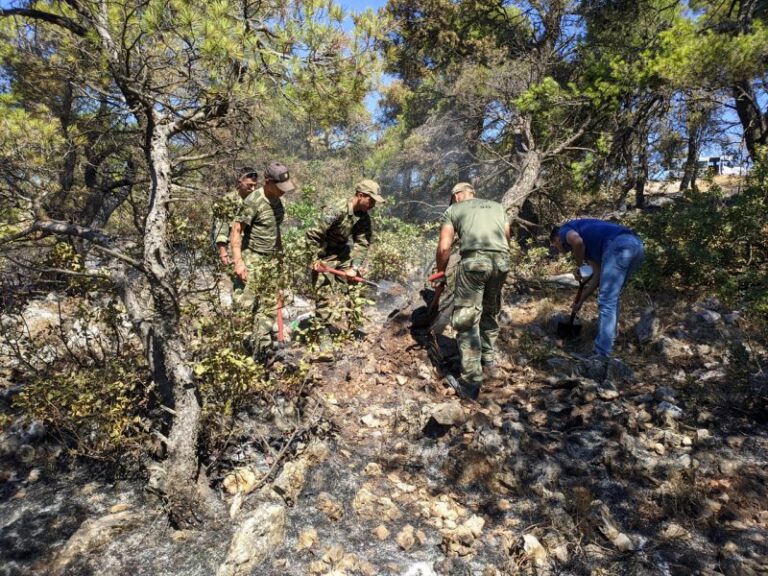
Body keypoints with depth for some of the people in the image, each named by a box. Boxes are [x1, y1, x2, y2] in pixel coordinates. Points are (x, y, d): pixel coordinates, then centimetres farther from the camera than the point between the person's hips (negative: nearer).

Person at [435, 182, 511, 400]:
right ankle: (489, 359, 38)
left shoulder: (453, 210, 17)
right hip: (502, 260, 5)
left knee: (466, 320, 0)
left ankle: (471, 382, 0)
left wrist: (440, 273, 20)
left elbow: (444, 248, 7)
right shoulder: (497, 206, 29)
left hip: (474, 260, -4)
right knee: (490, 312, 25)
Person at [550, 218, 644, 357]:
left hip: (618, 245, -9)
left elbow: (577, 241, -10)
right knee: (611, 299, 22)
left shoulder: (565, 230, 17)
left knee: (606, 302, -7)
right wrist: (581, 300, 33)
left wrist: (578, 265, 7)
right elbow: (598, 275, 28)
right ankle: (608, 344, 28)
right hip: (636, 245, 9)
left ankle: (601, 355, -6)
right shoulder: (587, 244, 36)